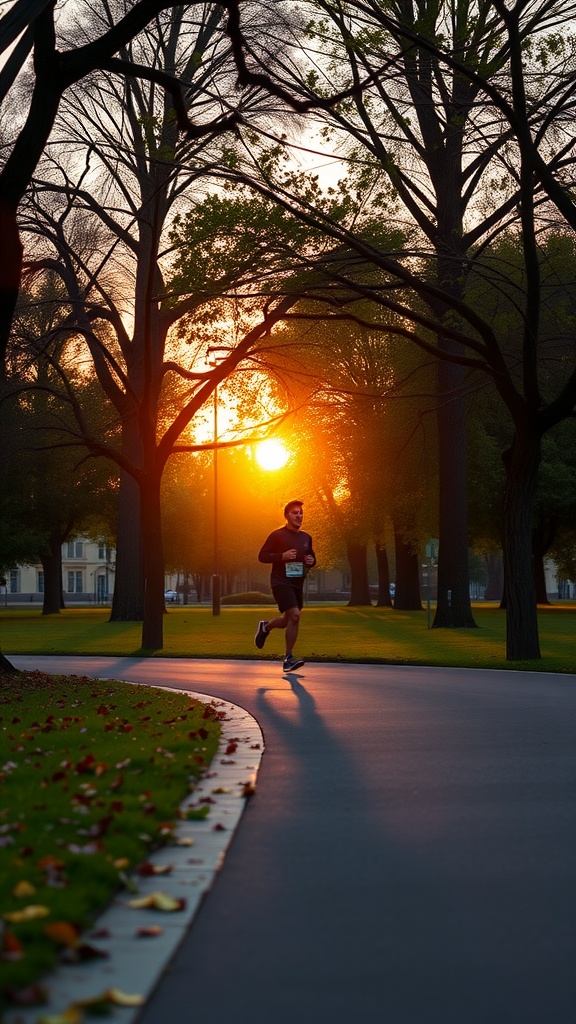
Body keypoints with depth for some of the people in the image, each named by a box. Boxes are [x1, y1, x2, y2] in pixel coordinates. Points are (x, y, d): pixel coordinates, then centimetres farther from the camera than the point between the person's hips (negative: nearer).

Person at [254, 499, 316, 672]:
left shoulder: (306, 538, 12)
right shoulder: (277, 535, -6)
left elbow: (311, 557, 25)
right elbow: (262, 556, -6)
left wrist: (312, 561, 0)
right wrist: (282, 556, -20)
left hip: (297, 584, 7)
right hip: (281, 582, -7)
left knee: (289, 620, 11)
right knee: (294, 615, -20)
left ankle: (265, 626, 42)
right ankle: (289, 658, -11)